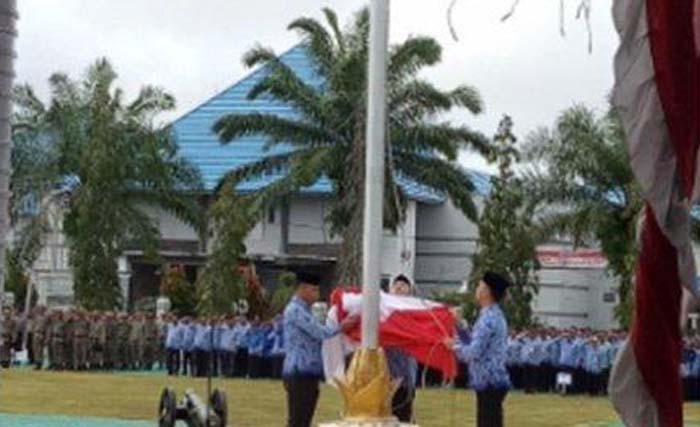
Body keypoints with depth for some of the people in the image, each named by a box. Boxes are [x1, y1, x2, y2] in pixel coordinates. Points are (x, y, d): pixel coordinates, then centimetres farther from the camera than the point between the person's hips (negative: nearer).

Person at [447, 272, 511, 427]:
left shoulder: (488, 318, -17)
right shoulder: (495, 315, 16)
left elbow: (474, 352, -22)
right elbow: (478, 344, 21)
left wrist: (454, 345, -5)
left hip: (489, 383, -10)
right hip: (493, 381, 10)